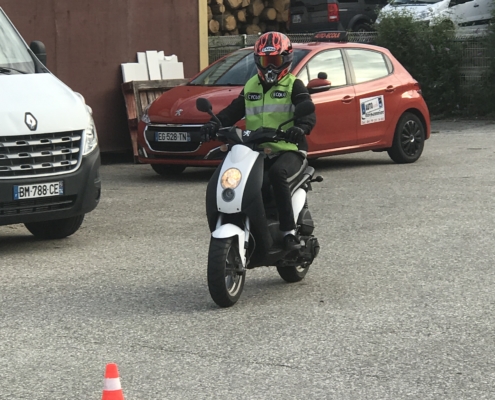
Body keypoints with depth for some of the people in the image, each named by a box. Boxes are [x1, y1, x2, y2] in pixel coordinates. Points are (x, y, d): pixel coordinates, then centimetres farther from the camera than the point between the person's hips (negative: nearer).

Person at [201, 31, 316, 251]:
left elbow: (308, 113, -10)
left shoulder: (294, 85, 4)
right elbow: (234, 110, 13)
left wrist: (300, 127, -34)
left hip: (288, 150, -5)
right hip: (255, 151, 5)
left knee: (277, 173, -36)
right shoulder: (251, 86, 20)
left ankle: (289, 232, -32)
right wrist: (214, 124, -8)